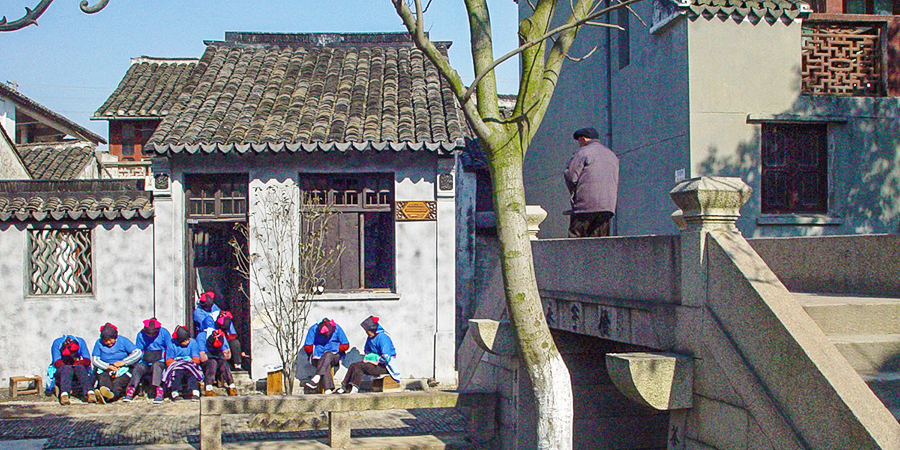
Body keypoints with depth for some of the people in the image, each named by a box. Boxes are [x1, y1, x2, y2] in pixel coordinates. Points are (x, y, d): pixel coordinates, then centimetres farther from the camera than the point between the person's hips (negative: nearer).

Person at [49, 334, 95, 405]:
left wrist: (75, 364, -22)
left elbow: (87, 361, -11)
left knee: (80, 368, -33)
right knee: (67, 368, -35)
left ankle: (89, 392, -51)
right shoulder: (57, 343, -12)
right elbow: (57, 363, -17)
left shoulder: (80, 342, -8)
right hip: (60, 372, -1)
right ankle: (64, 394, -54)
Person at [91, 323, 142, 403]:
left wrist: (123, 362, -13)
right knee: (103, 378, -33)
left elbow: (137, 353, -6)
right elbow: (94, 359, 3)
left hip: (122, 369, -2)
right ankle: (105, 390, -66)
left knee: (118, 382, -35)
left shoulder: (123, 341, 3)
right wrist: (107, 366, -13)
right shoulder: (99, 343, 8)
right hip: (105, 370, 2)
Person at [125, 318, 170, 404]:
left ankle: (159, 391, -44)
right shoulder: (141, 334, 5)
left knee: (156, 366, -36)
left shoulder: (164, 333, -1)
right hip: (146, 362, 3)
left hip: (160, 361, -3)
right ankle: (130, 391, -36)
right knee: (138, 367, -29)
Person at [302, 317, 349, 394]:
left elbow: (346, 345, 0)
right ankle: (327, 389, -46)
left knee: (328, 355, -36)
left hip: (334, 356, 0)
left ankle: (316, 378, -46)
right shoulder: (313, 329, -7)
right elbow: (307, 347, 0)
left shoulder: (337, 329, -5)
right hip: (318, 357, 0)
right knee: (326, 364, -34)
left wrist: (334, 349, -8)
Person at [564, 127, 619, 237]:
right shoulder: (612, 155, 23)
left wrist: (575, 195, 8)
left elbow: (570, 176, -7)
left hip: (587, 205, -7)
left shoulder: (582, 152, -2)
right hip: (609, 206, 7)